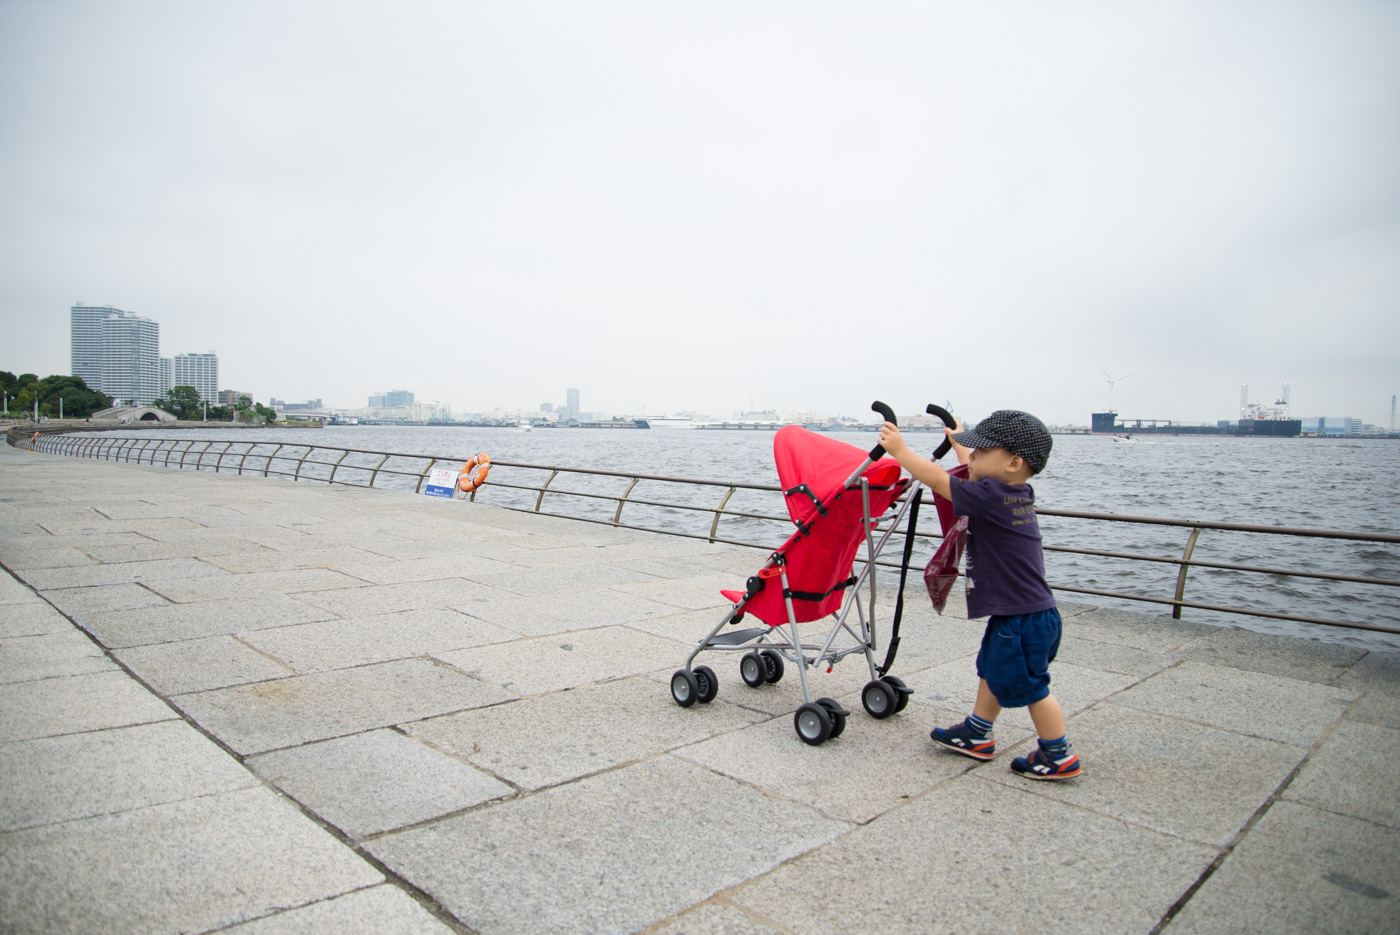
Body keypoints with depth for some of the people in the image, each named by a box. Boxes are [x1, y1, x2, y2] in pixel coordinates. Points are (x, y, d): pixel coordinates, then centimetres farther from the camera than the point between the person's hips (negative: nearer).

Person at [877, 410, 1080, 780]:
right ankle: (977, 735, 37)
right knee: (993, 672, 22)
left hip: (1024, 619, -10)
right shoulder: (1014, 492, 4)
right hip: (1012, 614, 10)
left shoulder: (991, 497, -25)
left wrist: (899, 450, -8)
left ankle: (1059, 757, 22)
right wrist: (957, 440, 40)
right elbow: (973, 471, 24)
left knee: (1028, 687, 6)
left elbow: (937, 479, -19)